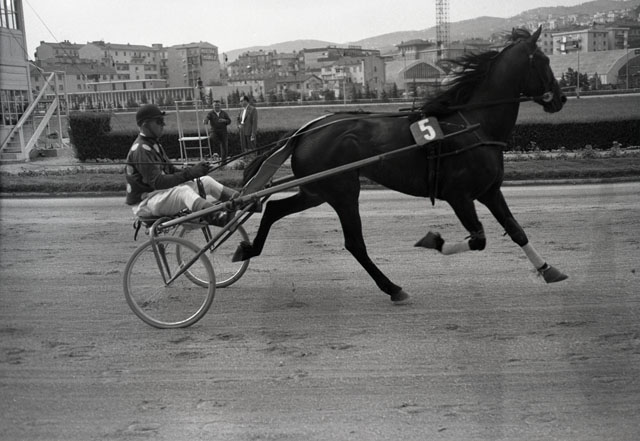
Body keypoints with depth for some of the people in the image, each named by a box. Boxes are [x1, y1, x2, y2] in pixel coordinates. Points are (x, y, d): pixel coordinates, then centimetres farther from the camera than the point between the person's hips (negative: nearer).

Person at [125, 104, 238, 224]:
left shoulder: (154, 144, 14)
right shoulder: (141, 149, -19)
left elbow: (170, 169, 11)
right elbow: (157, 182, -26)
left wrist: (193, 170, -10)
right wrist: (189, 173, -30)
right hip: (143, 203, -10)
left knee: (206, 181, 3)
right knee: (183, 190, -37)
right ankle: (216, 217, -59)